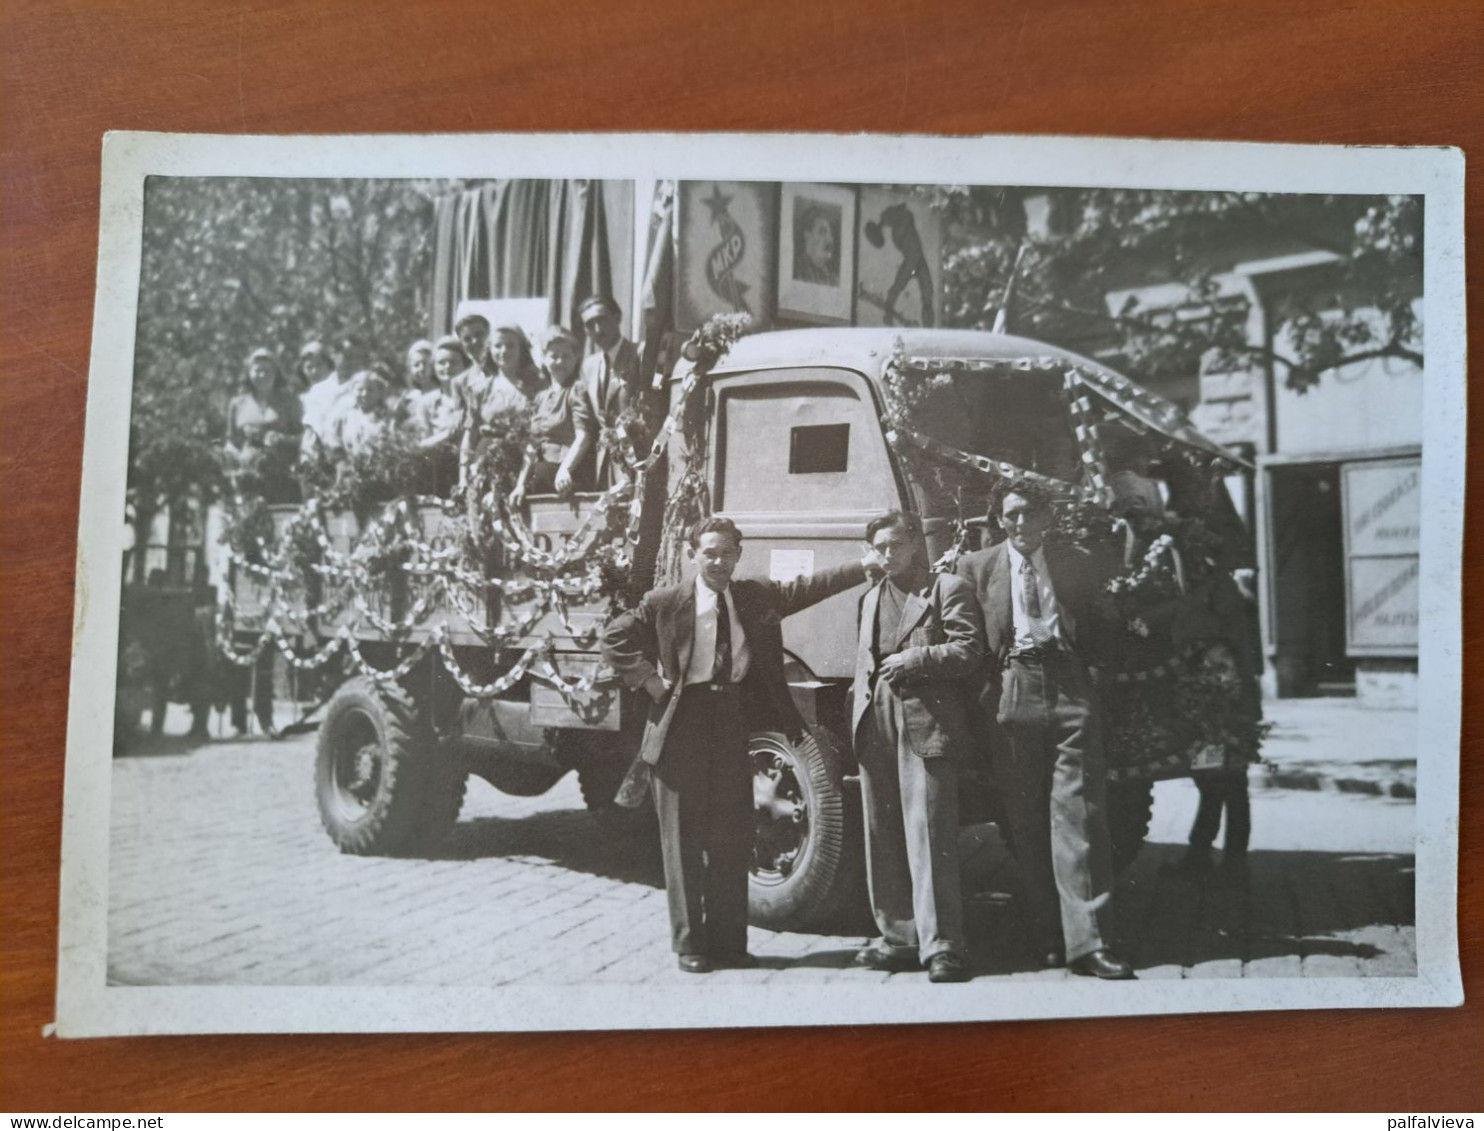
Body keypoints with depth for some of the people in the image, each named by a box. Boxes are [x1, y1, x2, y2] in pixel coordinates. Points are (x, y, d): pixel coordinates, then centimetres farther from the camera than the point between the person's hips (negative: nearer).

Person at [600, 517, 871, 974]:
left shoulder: (758, 598, 10)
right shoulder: (664, 603, 1)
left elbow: (811, 587, 4)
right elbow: (614, 638, 5)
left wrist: (870, 567, -4)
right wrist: (648, 679, -5)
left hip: (734, 720, 3)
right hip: (681, 725, -3)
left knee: (732, 838, 7)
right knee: (683, 841, 2)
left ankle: (728, 940, 18)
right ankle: (689, 944, 11)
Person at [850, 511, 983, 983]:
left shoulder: (948, 589, 2)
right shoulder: (871, 598, 22)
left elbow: (969, 652, -7)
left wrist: (913, 659, -11)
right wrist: (858, 714, 13)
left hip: (925, 725, -7)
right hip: (876, 727, 7)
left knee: (929, 836, -9)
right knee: (883, 838, 10)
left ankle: (941, 946, -5)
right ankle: (898, 936, 19)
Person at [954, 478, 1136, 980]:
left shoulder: (1078, 565, 15)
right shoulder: (976, 566, 11)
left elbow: (1102, 633, 17)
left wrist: (1061, 642, 4)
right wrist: (993, 677, -1)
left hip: (1070, 696, 0)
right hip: (1010, 698, 0)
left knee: (1080, 816, -6)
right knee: (1026, 824, 4)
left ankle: (1086, 942, -5)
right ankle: (1048, 937, 14)